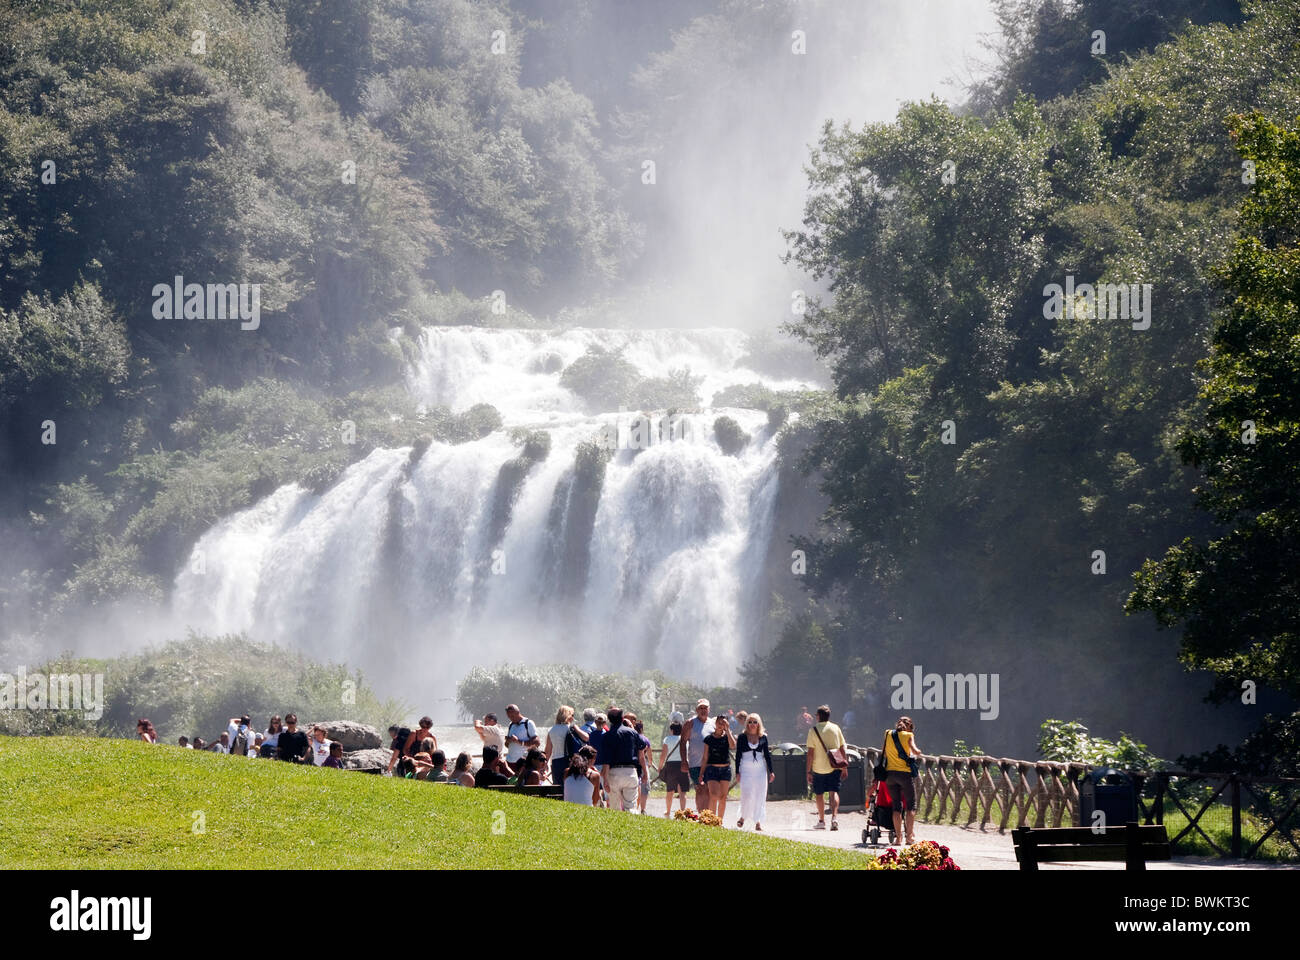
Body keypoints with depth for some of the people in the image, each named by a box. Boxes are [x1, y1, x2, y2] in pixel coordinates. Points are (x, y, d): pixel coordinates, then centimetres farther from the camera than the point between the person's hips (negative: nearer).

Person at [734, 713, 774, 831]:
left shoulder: (763, 737, 7)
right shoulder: (742, 737, 2)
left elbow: (767, 754, 10)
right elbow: (738, 755, 3)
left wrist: (771, 771, 6)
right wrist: (737, 772, -2)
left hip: (760, 769, 2)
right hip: (746, 769, -2)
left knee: (760, 796, -1)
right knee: (747, 794, -8)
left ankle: (758, 822, 3)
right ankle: (743, 817, 13)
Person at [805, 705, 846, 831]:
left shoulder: (814, 730, -6)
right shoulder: (835, 728, 3)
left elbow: (810, 753, -7)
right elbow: (842, 748, 8)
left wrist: (808, 771, -4)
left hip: (819, 767, -2)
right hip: (834, 767, 2)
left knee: (819, 794, 11)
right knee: (834, 792, 1)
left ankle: (821, 821, 18)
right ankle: (834, 817, -19)